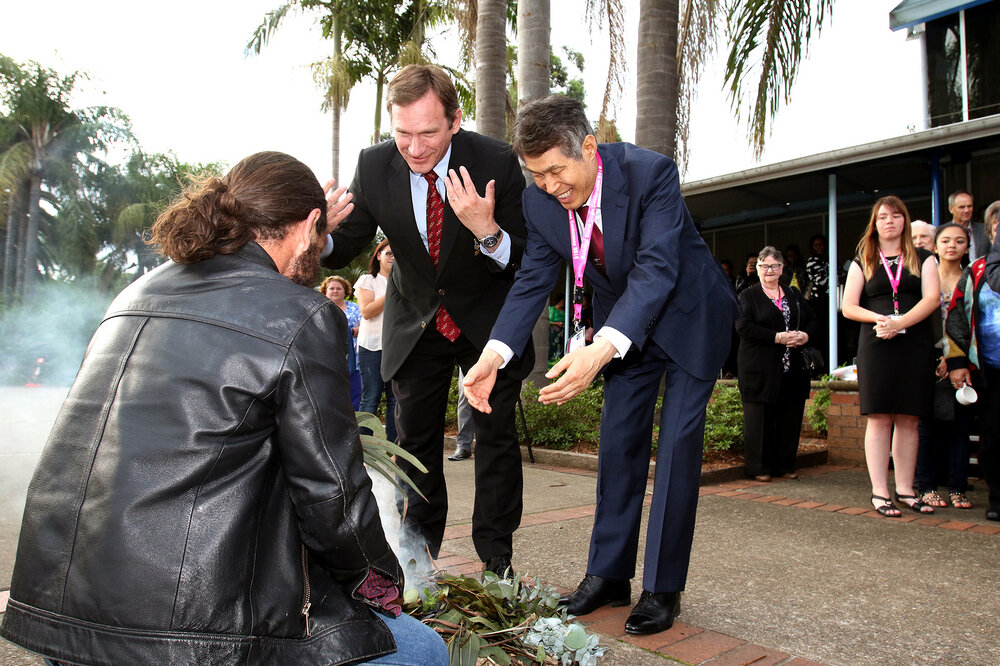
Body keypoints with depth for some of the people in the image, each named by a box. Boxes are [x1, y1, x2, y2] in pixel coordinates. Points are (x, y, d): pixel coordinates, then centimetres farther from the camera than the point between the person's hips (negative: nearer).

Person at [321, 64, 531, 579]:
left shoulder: (495, 161, -22)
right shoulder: (375, 165, -15)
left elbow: (524, 260, -22)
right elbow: (346, 247, -7)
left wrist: (486, 231, -44)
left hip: (487, 319, -2)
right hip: (415, 319, 3)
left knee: (496, 435, 4)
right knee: (415, 438, 12)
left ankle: (496, 559, 20)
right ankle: (420, 552, 34)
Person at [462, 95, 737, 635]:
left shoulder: (650, 172, -30)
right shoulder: (540, 201, -14)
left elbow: (656, 270, -38)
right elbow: (532, 281, -11)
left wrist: (602, 349, -53)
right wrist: (494, 354, -28)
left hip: (688, 317, -5)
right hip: (623, 324, 5)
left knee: (677, 444, -6)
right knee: (618, 441, 6)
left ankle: (662, 588, 6)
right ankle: (609, 575, 17)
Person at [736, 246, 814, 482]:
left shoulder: (794, 294, 18)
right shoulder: (748, 296, 2)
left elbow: (810, 319, 18)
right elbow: (743, 327, -11)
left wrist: (804, 335, -5)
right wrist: (778, 337, -17)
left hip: (792, 368, 5)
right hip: (760, 369, -5)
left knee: (790, 418, 6)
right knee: (761, 419, -2)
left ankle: (785, 465, 19)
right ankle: (759, 467, 8)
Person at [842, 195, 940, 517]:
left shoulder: (923, 259, 11)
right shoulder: (863, 263, 12)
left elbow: (932, 298, -4)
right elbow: (848, 307, 4)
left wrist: (900, 322, -18)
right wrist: (880, 319, -14)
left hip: (916, 346, 1)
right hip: (876, 346, -1)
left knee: (908, 420, 4)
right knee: (879, 418, -4)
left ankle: (905, 490, 13)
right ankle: (879, 492, 0)